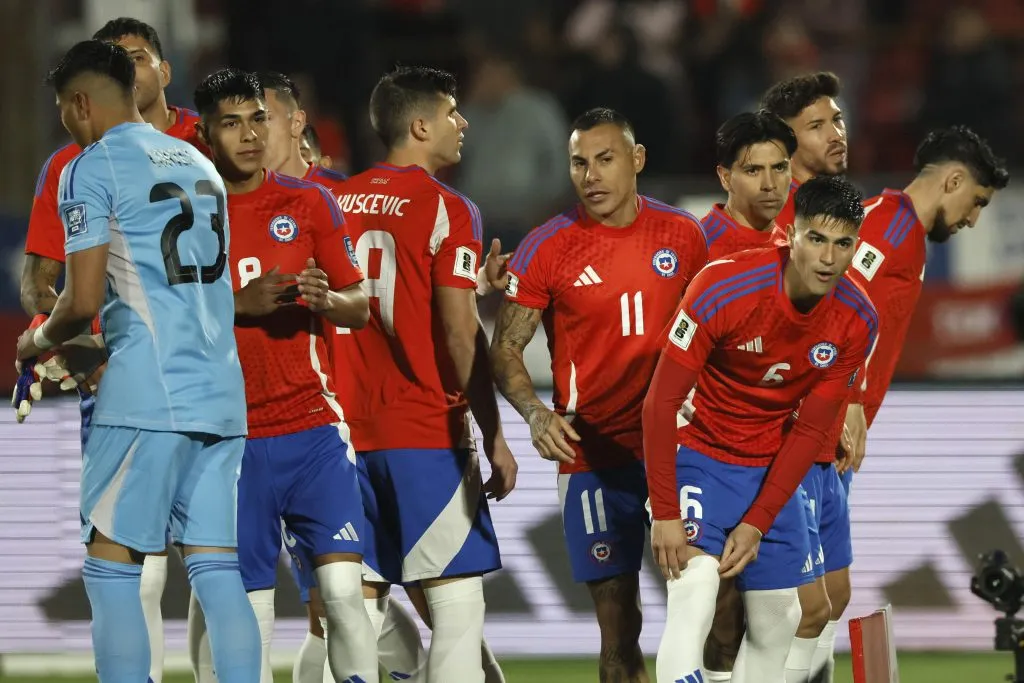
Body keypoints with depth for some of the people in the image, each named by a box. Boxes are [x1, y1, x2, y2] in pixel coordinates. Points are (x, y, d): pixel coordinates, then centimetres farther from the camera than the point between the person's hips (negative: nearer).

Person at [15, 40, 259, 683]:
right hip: (223, 394, 7)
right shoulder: (198, 165, 19)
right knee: (217, 569, 5)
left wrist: (40, 341, 12)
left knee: (111, 565, -1)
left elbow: (84, 300, -10)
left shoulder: (91, 168, -3)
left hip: (147, 391, -7)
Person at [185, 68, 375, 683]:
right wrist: (242, 304, -15)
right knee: (250, 609, -1)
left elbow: (360, 307, 8)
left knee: (344, 587, -11)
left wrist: (327, 299, -14)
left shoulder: (310, 204, 7)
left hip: (315, 428, 1)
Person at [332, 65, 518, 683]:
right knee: (457, 606, -5)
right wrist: (493, 436, -6)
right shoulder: (446, 209, -7)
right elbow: (460, 334, -12)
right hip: (428, 434, -6)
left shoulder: (338, 204, 10)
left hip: (349, 430, 6)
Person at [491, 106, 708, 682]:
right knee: (618, 621, 0)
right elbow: (506, 349, -4)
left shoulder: (683, 235, 4)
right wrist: (536, 412, -22)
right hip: (594, 456, -2)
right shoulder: (548, 249, -5)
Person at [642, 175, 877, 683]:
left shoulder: (856, 322, -11)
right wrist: (665, 512, -22)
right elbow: (661, 400, -20)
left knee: (776, 621, 8)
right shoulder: (724, 288, -25)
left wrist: (757, 523, -10)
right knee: (695, 588, -25)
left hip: (771, 468, 5)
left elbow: (810, 431, -4)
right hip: (699, 455, -5)